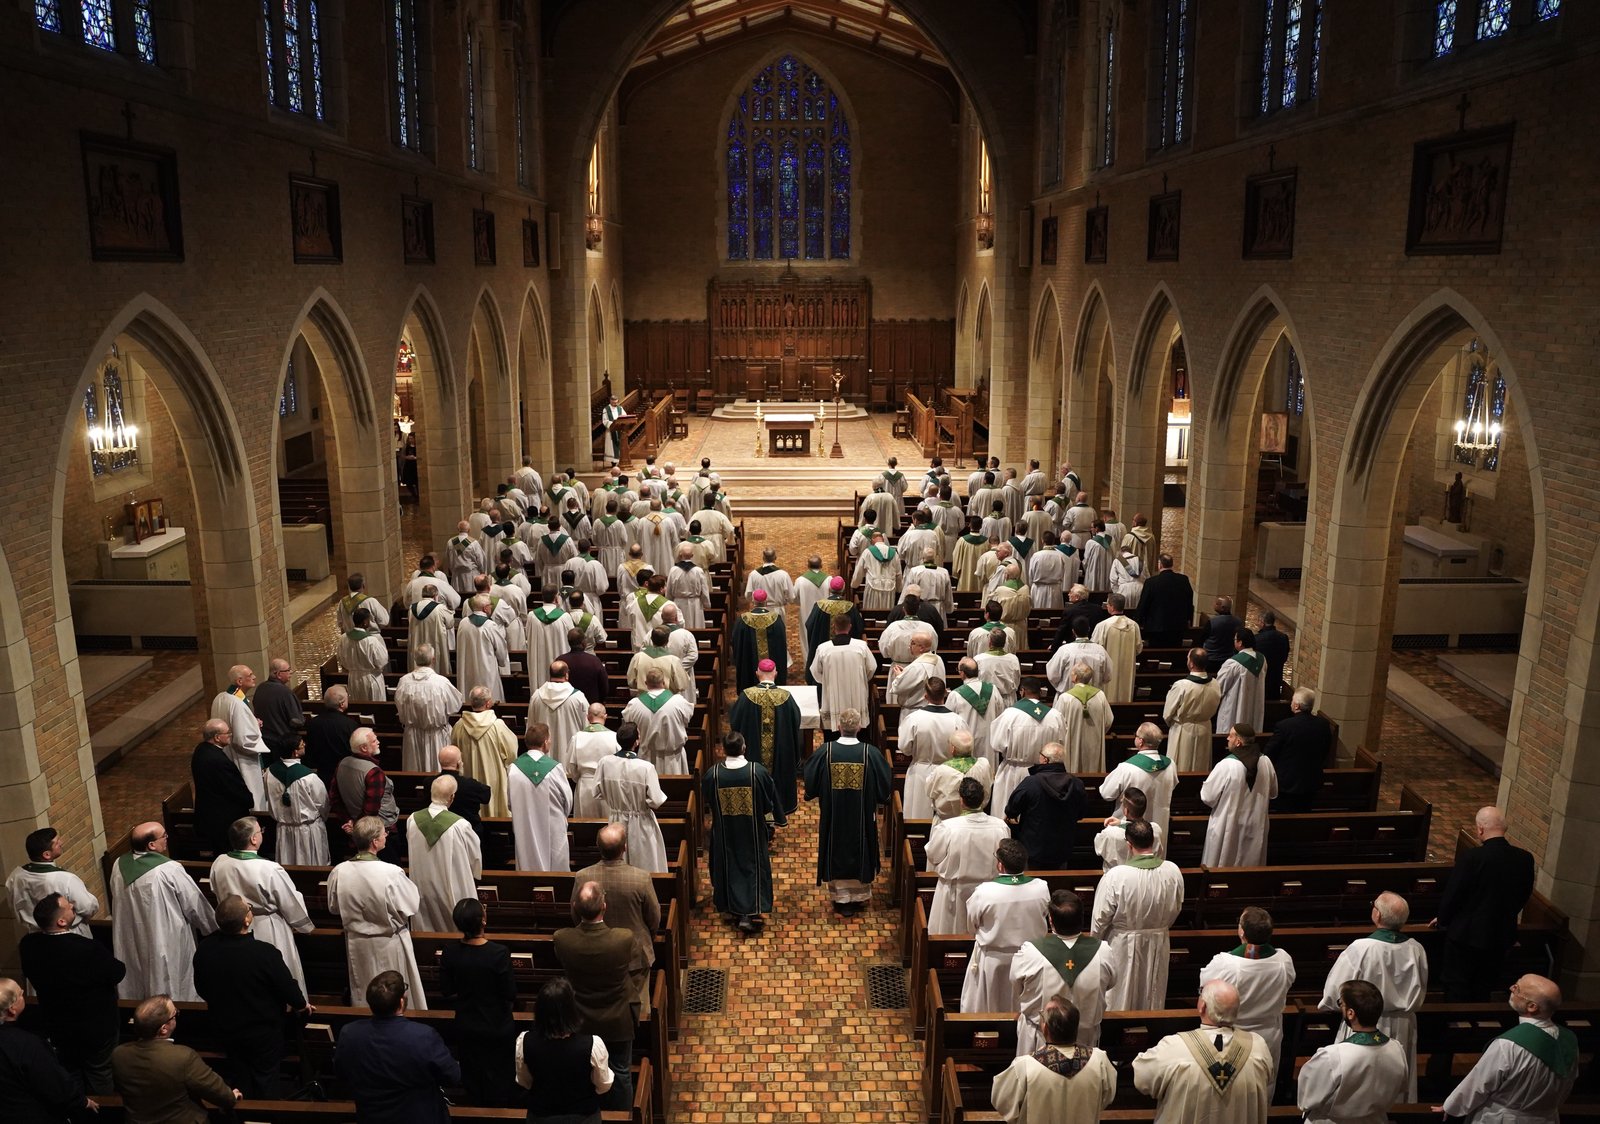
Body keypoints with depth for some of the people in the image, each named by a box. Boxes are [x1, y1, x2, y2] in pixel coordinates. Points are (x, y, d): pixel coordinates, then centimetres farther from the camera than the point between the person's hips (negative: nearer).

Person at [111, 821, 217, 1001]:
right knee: (174, 995, 11)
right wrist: (214, 929, 4)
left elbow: (121, 904, 10)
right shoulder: (169, 870, -25)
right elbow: (195, 905, -13)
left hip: (131, 943, 6)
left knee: (136, 992, 22)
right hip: (167, 945, -6)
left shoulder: (118, 866, -7)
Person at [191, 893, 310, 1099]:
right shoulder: (265, 953, -35)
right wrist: (302, 1005, 3)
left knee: (237, 1078, 27)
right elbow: (288, 987, -20)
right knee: (267, 1082, 19)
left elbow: (202, 990, -2)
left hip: (224, 1029, 4)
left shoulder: (204, 950, -21)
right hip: (264, 1033, -4)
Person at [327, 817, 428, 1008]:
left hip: (357, 944, 4)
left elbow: (334, 908, -1)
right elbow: (412, 907, -16)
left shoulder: (338, 872, -18)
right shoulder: (392, 873, -30)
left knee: (362, 996, 24)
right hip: (389, 944, -4)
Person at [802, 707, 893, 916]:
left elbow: (811, 782, -3)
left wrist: (819, 797, 16)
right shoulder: (871, 753, -16)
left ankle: (840, 899, 25)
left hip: (833, 815, 0)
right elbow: (885, 785, -5)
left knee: (837, 852, 16)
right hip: (862, 817, 0)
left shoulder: (825, 752, -15)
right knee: (860, 852, 18)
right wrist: (877, 802, 14)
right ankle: (858, 897, 31)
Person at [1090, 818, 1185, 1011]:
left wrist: (1095, 942, 3)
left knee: (1117, 1001, 18)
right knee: (1152, 999, 25)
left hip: (1123, 945, -3)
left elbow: (1101, 916, -17)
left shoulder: (1115, 876, -28)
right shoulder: (1173, 872, -17)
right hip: (1158, 944, 3)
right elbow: (1176, 910, 1)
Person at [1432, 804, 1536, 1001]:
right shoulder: (1525, 859, -8)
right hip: (1502, 935, 5)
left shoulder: (1470, 857, -23)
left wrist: (1442, 920, 3)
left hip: (1466, 934, -5)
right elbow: (1524, 896, 6)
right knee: (1483, 991, 20)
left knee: (1457, 991, 11)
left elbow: (1452, 894, -16)